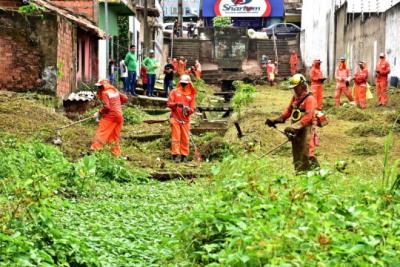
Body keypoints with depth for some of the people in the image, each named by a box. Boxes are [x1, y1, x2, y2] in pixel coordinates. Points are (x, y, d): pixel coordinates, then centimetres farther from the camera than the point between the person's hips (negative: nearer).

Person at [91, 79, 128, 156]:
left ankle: (95, 148, -14)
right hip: (119, 116, 7)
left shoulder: (105, 93, -9)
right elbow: (125, 99, 18)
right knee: (115, 135, 13)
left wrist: (99, 113, -9)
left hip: (110, 115, -7)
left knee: (101, 132, -6)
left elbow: (106, 107, -18)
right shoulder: (115, 90, 12)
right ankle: (116, 152, 14)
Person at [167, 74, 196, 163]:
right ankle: (175, 155, -4)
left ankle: (184, 155, 10)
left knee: (185, 139, 3)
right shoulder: (174, 92, 4)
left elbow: (193, 108, 5)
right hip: (175, 118, -2)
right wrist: (176, 104, -19)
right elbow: (169, 103, 0)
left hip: (185, 120, 2)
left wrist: (188, 109, -18)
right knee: (176, 137, -5)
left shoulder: (191, 94, 8)